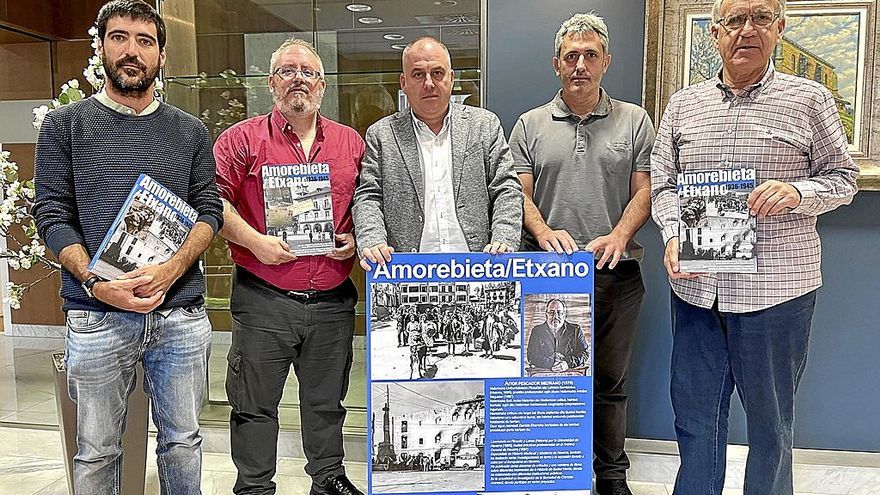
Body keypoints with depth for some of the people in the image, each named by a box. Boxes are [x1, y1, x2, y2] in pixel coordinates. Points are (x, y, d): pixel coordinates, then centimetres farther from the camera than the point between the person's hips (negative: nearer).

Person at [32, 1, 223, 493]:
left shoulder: (191, 132, 10)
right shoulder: (66, 125, 5)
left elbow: (210, 211, 4)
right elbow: (53, 216, 0)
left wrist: (170, 271, -14)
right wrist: (96, 284, -16)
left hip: (182, 315, 2)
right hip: (97, 317, -1)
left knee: (183, 443, 12)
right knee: (97, 452, 9)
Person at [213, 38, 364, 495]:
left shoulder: (351, 143, 9)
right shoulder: (243, 139, 0)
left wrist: (355, 240, -2)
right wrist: (254, 242, -14)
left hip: (333, 300, 3)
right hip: (264, 299, -2)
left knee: (327, 401, 17)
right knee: (255, 404, 8)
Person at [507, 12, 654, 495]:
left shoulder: (634, 121, 8)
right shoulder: (530, 125, 8)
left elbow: (644, 191, 3)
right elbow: (519, 193, 3)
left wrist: (619, 235, -14)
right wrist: (545, 233, -15)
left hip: (616, 273, 1)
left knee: (610, 379, 11)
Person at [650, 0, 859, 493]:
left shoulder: (810, 99, 1)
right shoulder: (683, 105, 8)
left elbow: (843, 178, 5)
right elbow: (664, 184, 8)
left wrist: (796, 193, -16)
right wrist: (674, 235, -9)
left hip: (775, 290, -2)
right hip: (695, 287, 3)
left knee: (770, 420, 13)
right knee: (695, 415, 13)